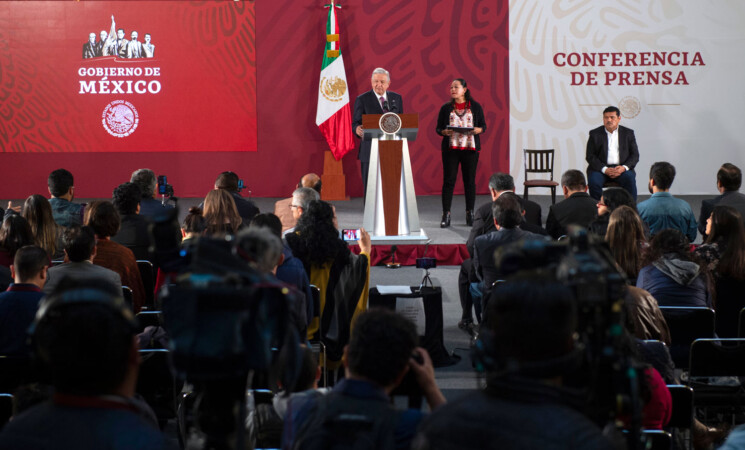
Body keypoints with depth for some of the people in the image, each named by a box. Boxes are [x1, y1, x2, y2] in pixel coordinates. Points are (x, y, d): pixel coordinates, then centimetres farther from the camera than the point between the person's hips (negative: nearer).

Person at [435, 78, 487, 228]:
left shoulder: (475, 107, 6)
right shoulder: (446, 108, 8)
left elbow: (483, 126, 7)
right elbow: (438, 128, 8)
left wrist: (477, 130, -14)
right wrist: (444, 132, -13)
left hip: (470, 148, 0)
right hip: (450, 148, 0)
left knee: (470, 181, 3)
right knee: (448, 180, -4)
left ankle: (470, 213, 12)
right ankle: (446, 215, -3)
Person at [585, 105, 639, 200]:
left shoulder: (628, 133, 13)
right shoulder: (595, 134, 9)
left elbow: (635, 155, 9)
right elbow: (590, 156, 2)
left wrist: (624, 167, -12)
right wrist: (604, 169, -14)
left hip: (621, 168, 0)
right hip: (600, 168, 0)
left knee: (630, 179, -30)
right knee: (594, 182, -31)